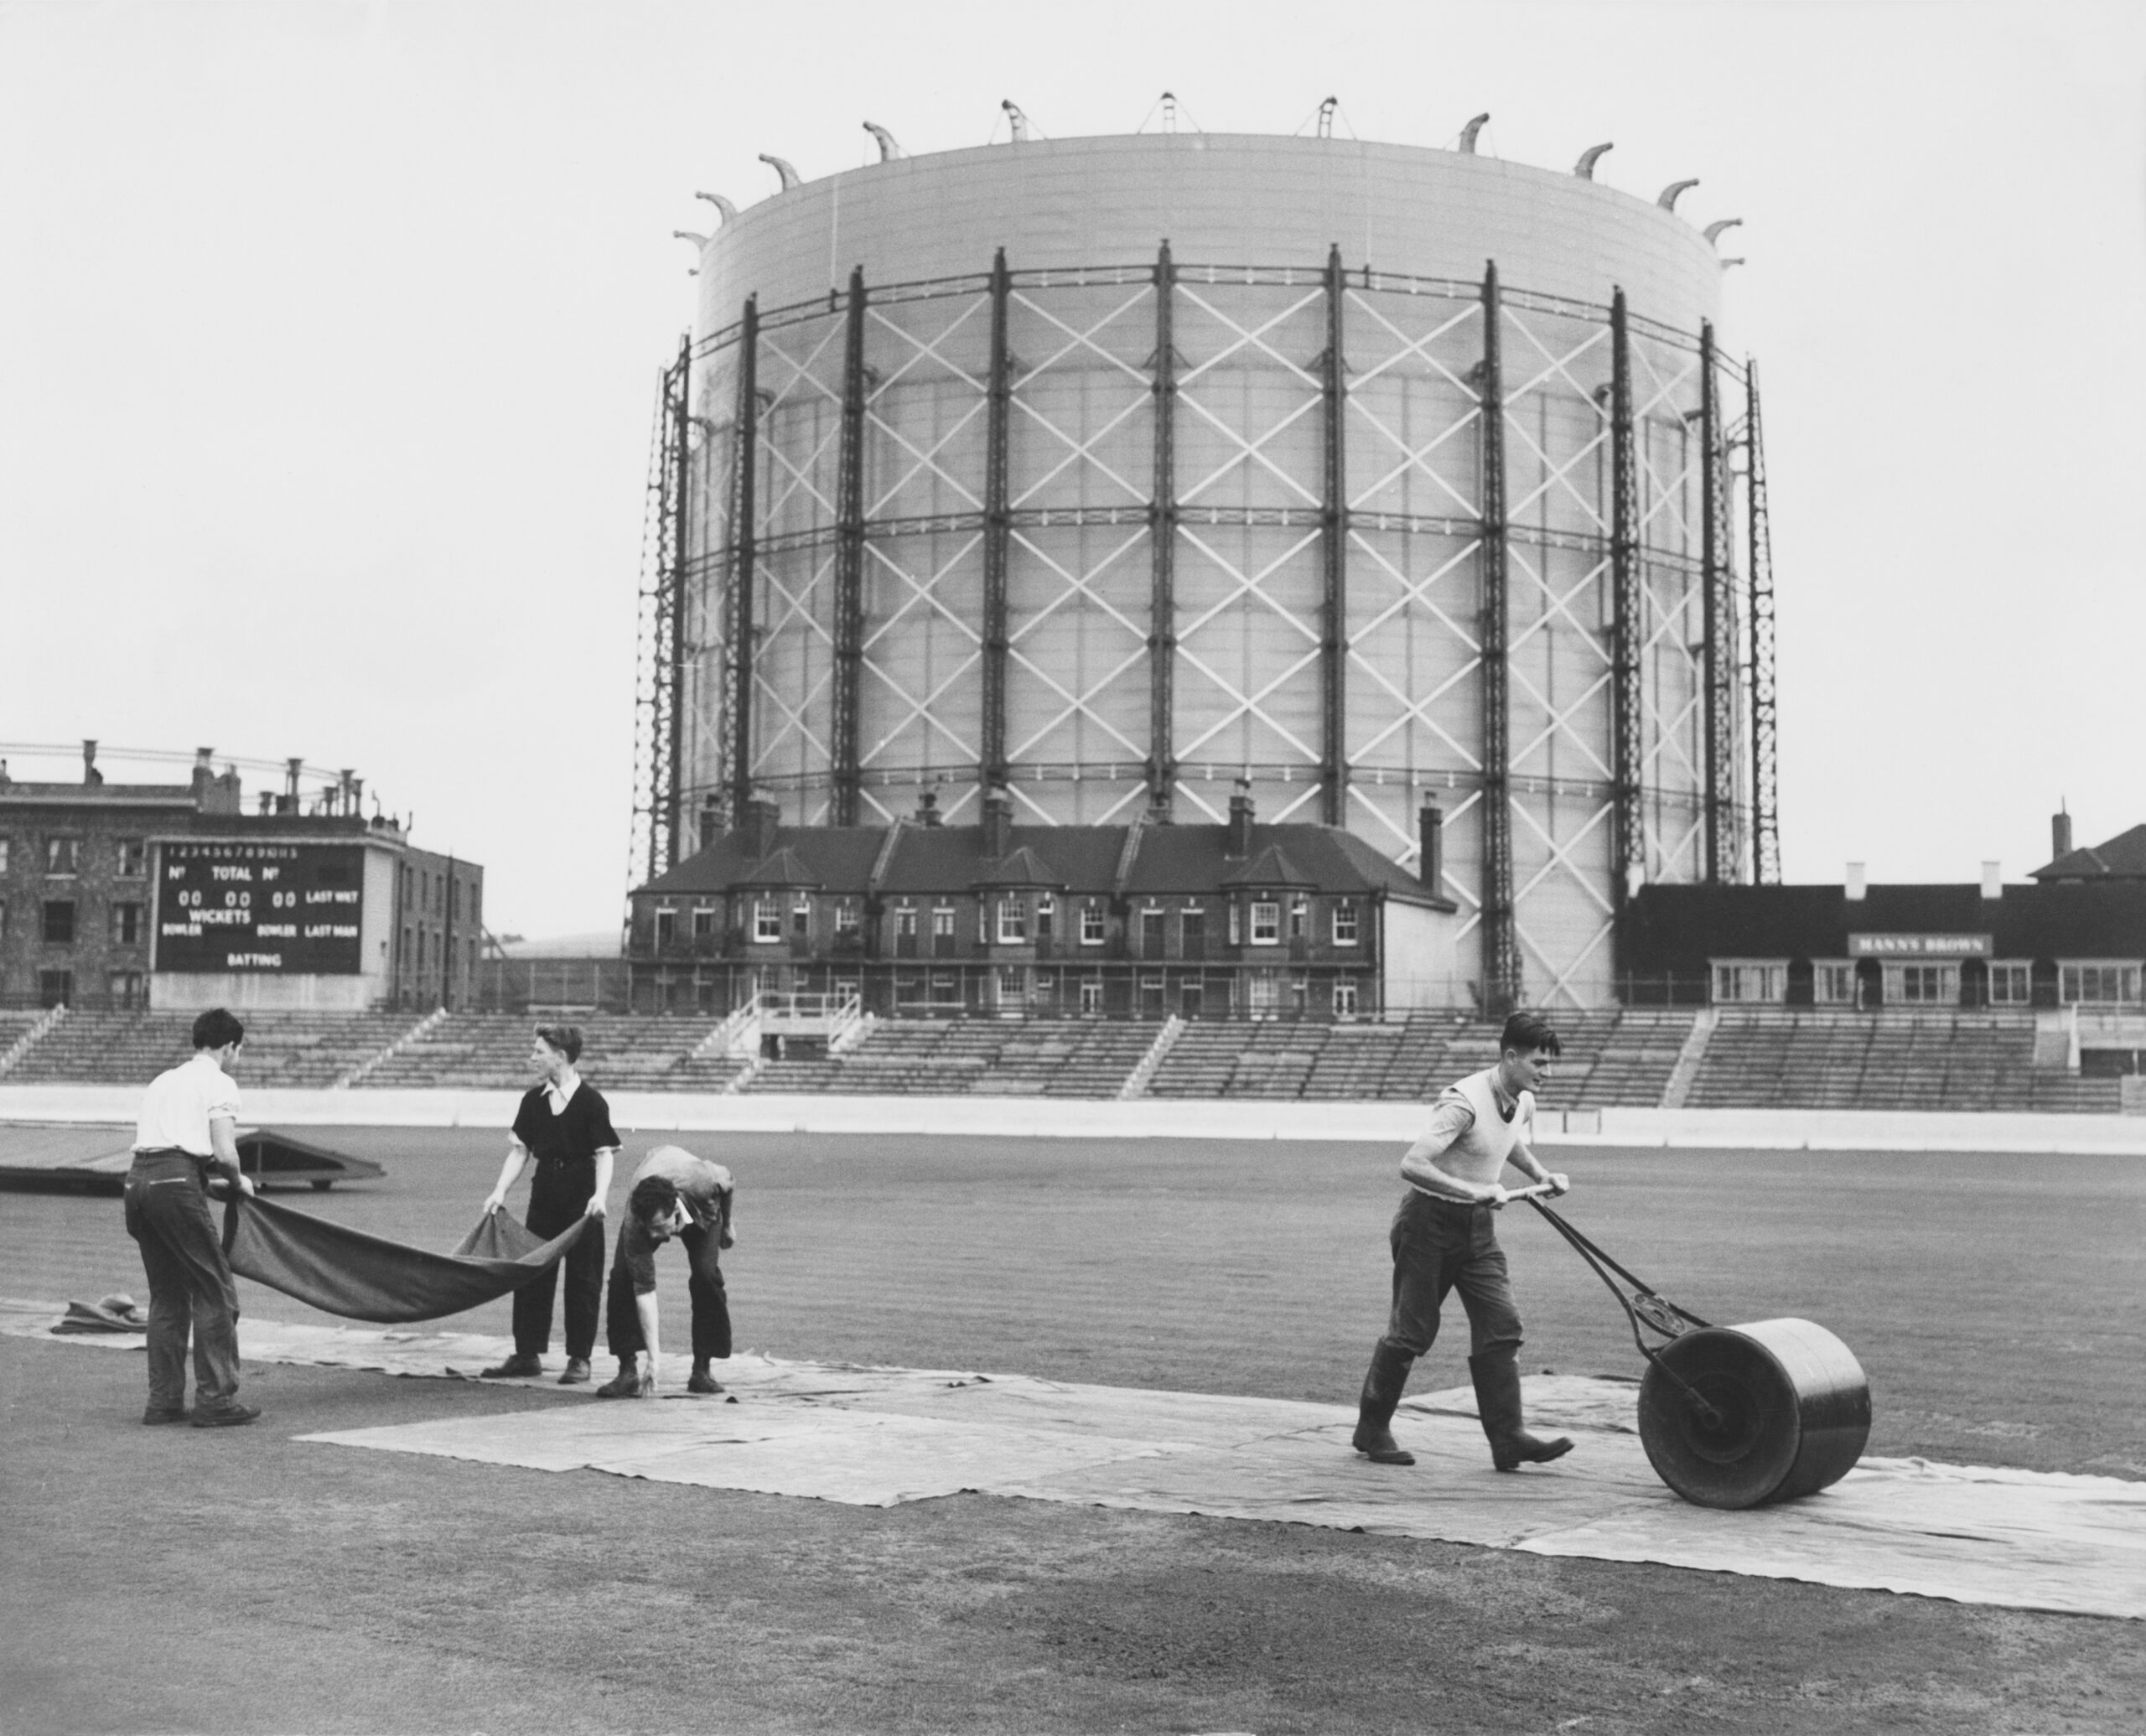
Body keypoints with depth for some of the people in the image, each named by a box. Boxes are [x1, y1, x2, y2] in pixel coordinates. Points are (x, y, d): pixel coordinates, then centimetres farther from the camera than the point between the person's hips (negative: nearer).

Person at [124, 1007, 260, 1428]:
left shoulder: (162, 1081, 25)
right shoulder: (219, 1083, 3)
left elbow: (150, 1138, 20)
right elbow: (225, 1154, -7)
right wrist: (238, 1182, 13)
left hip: (138, 1178, 8)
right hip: (177, 1183, -8)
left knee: (167, 1297, 16)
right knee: (215, 1293, 0)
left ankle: (163, 1401, 18)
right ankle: (215, 1401, 1)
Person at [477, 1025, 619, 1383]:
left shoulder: (591, 1101, -9)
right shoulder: (533, 1099, 6)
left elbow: (604, 1153, -12)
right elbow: (520, 1150, 10)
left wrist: (600, 1195, -26)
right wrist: (500, 1191, -1)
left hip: (581, 1192, -6)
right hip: (545, 1188, 6)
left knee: (582, 1276, 0)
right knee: (531, 1271, 7)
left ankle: (579, 1358, 7)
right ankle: (528, 1353, 16)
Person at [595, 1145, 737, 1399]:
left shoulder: (702, 1181, -44)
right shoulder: (634, 1224, -42)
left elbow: (727, 1182, -17)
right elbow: (644, 1291, -38)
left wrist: (727, 1225, 1)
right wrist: (653, 1360, -39)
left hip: (702, 1208, 0)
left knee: (706, 1275, -20)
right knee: (623, 1277, -20)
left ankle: (702, 1369, -8)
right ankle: (627, 1370, -11)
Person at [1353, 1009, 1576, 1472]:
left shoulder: (1523, 1103, 2)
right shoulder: (1464, 1103, -25)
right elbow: (1412, 1165, -32)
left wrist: (1541, 1175, 9)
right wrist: (1473, 1191, -34)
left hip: (1477, 1226, 7)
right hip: (1430, 1221, -7)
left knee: (1501, 1327, -4)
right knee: (1411, 1332, 1)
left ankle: (1508, 1438, -3)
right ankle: (1372, 1429, 18)